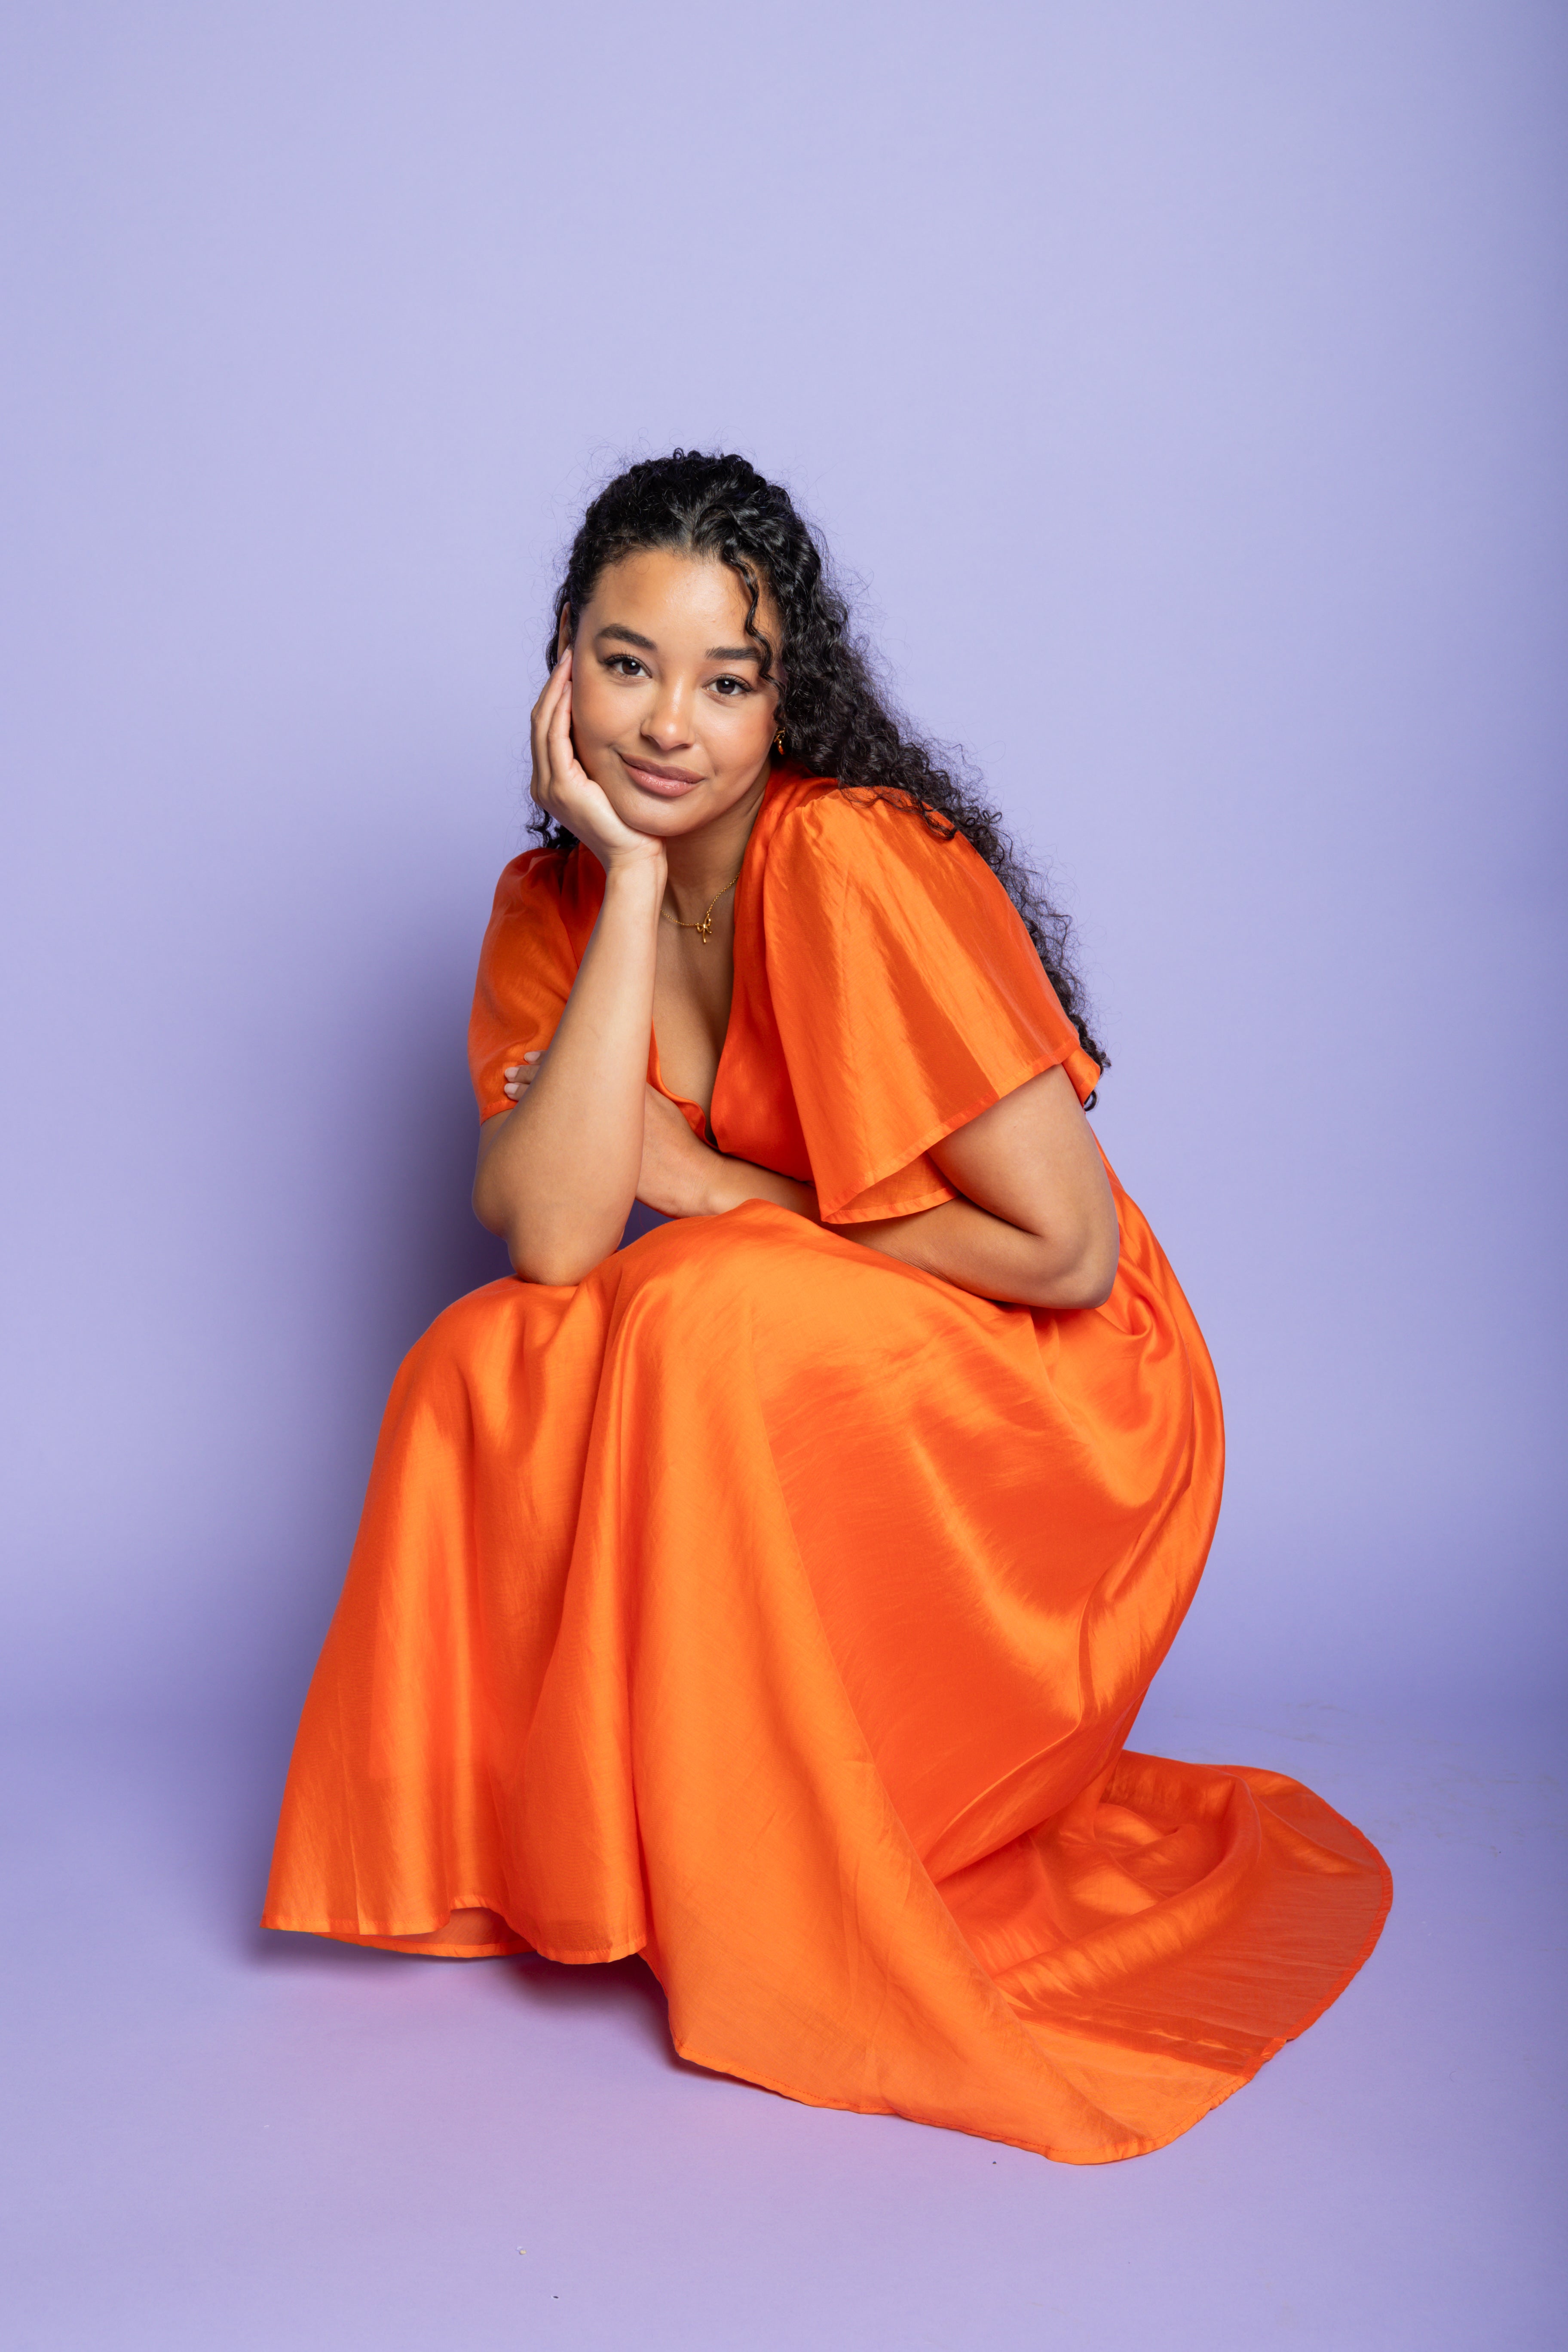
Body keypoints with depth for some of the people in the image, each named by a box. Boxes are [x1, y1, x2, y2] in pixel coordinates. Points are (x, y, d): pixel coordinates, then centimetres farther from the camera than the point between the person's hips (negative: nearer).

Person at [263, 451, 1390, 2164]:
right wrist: (631, 884, -19)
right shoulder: (554, 903, -3)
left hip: (1057, 1405, -5)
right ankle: (542, 1842, 6)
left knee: (707, 1316, -30)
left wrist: (731, 1193, -15)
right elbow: (548, 1236, -18)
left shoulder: (854, 859, -22)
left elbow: (1070, 1248, -23)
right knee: (486, 1365, -17)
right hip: (791, 1412, 6)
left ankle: (788, 1916, -10)